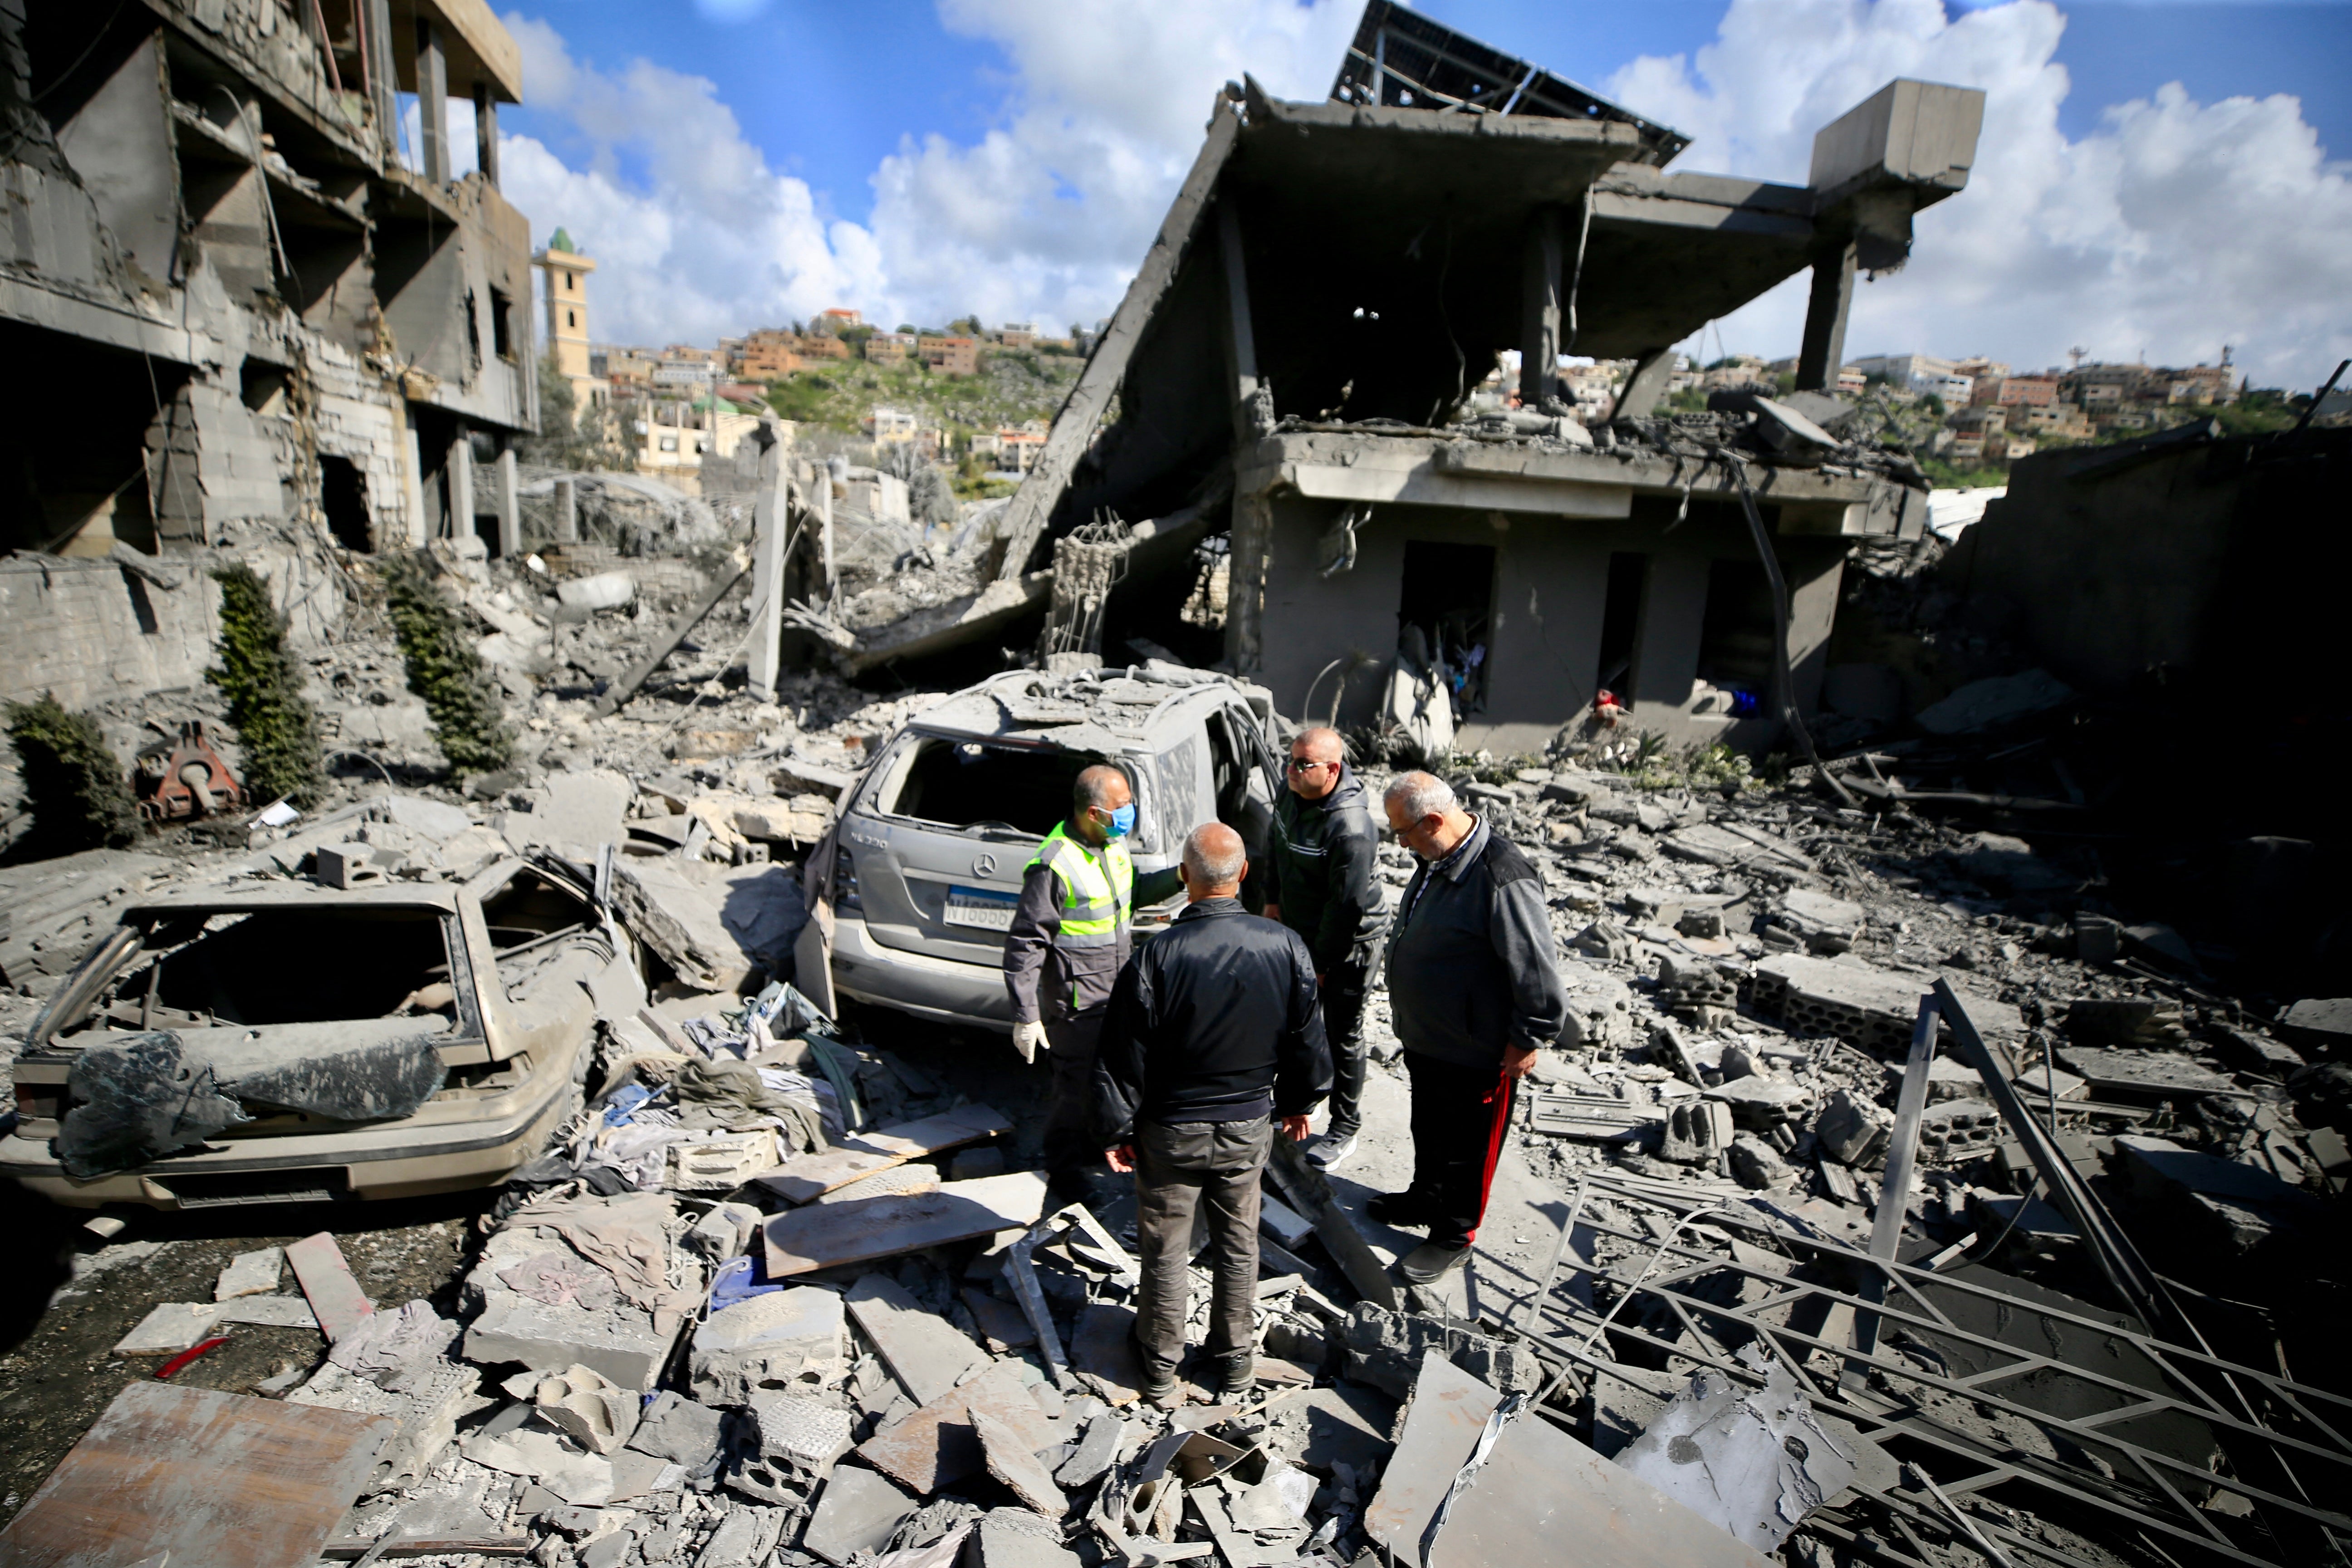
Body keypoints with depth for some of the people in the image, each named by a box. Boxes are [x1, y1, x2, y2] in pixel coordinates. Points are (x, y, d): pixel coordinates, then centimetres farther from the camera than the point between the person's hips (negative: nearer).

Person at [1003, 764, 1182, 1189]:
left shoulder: (1114, 843, 1)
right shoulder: (1054, 866, -25)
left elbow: (1133, 890, 19)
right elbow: (1023, 946, -21)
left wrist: (1178, 877, 3)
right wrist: (1026, 1017, -20)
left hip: (1119, 994, 8)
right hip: (1078, 1004, -8)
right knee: (1078, 1087, 8)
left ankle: (1096, 1146, 47)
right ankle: (1066, 1165, 32)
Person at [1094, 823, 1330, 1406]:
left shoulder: (1158, 956, -24)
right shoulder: (1286, 947, -14)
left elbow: (1123, 1056, -16)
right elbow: (1308, 1038, -1)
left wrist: (1116, 1130, -1)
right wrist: (1300, 1101, 16)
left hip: (1171, 1131, -2)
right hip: (1250, 1124, 3)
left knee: (1165, 1250, 16)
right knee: (1238, 1244, 21)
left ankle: (1160, 1369, 35)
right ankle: (1235, 1363, 39)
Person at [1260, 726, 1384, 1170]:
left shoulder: (1351, 828, -33)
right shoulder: (1293, 796, -7)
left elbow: (1349, 906, -27)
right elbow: (1277, 848, 13)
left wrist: (1321, 963, -19)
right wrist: (1273, 900, 15)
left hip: (1345, 948, -8)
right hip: (1299, 932, 8)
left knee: (1343, 1036, 8)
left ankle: (1345, 1129, 27)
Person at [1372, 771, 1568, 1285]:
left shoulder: (1503, 880, -32)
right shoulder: (1438, 859, -1)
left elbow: (1537, 972, -26)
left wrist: (1528, 1040, -16)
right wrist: (1406, 1005, 22)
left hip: (1474, 1052, -9)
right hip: (1424, 1036, 9)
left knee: (1466, 1146, 14)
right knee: (1428, 1128, 28)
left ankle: (1454, 1236, 34)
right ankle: (1426, 1198, 51)